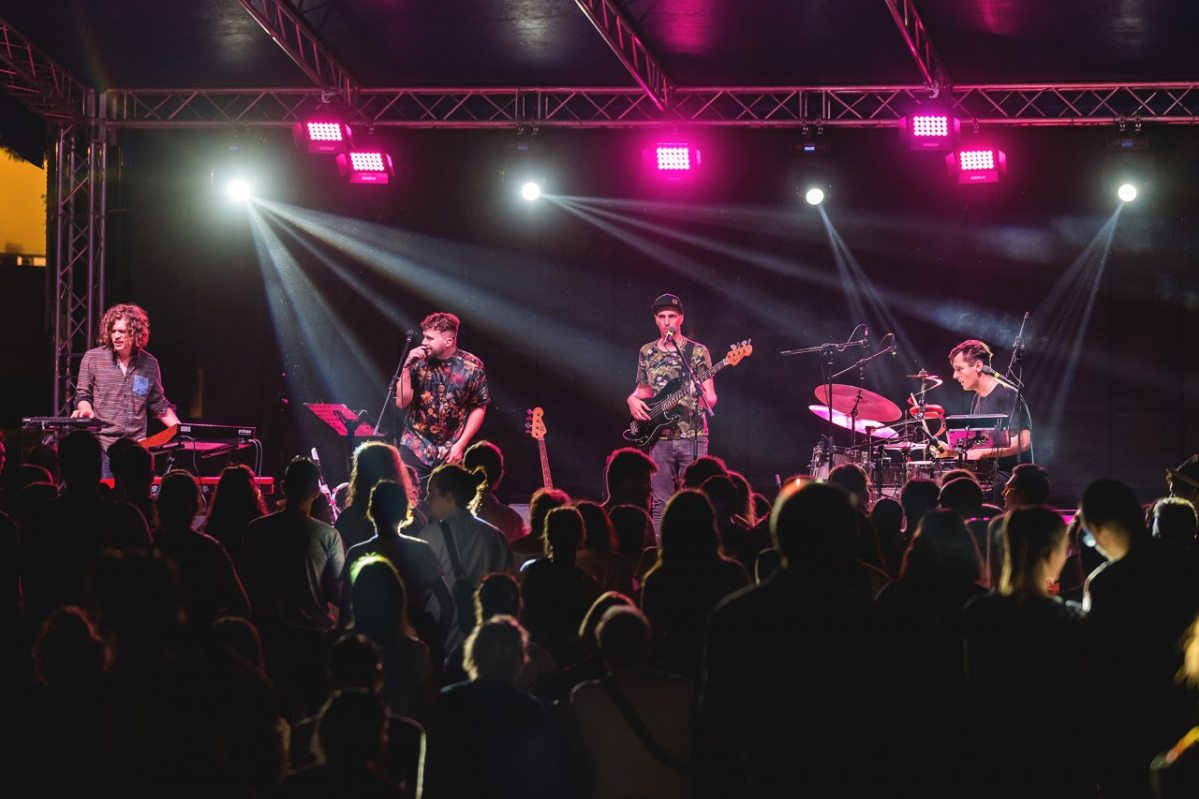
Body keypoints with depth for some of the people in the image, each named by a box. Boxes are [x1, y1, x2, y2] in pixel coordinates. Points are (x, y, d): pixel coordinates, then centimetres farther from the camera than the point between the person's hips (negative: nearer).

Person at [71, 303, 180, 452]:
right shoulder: (92, 358, 0)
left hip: (136, 444, 2)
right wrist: (86, 410, -15)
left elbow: (159, 405, 15)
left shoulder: (149, 364, 6)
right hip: (100, 443, -2)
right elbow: (83, 394, 6)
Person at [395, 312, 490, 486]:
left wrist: (460, 445, -5)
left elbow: (479, 409, 0)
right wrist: (407, 366, -16)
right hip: (415, 448, 1)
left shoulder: (472, 367, -7)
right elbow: (401, 403, -6)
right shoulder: (419, 363, -3)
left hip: (451, 452, -1)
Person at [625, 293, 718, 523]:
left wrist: (708, 400, -25)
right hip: (659, 437, 3)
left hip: (693, 435, -3)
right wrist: (633, 399, 0)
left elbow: (710, 396, -2)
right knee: (661, 503, 1)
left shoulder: (697, 352, 1)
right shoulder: (646, 353, 12)